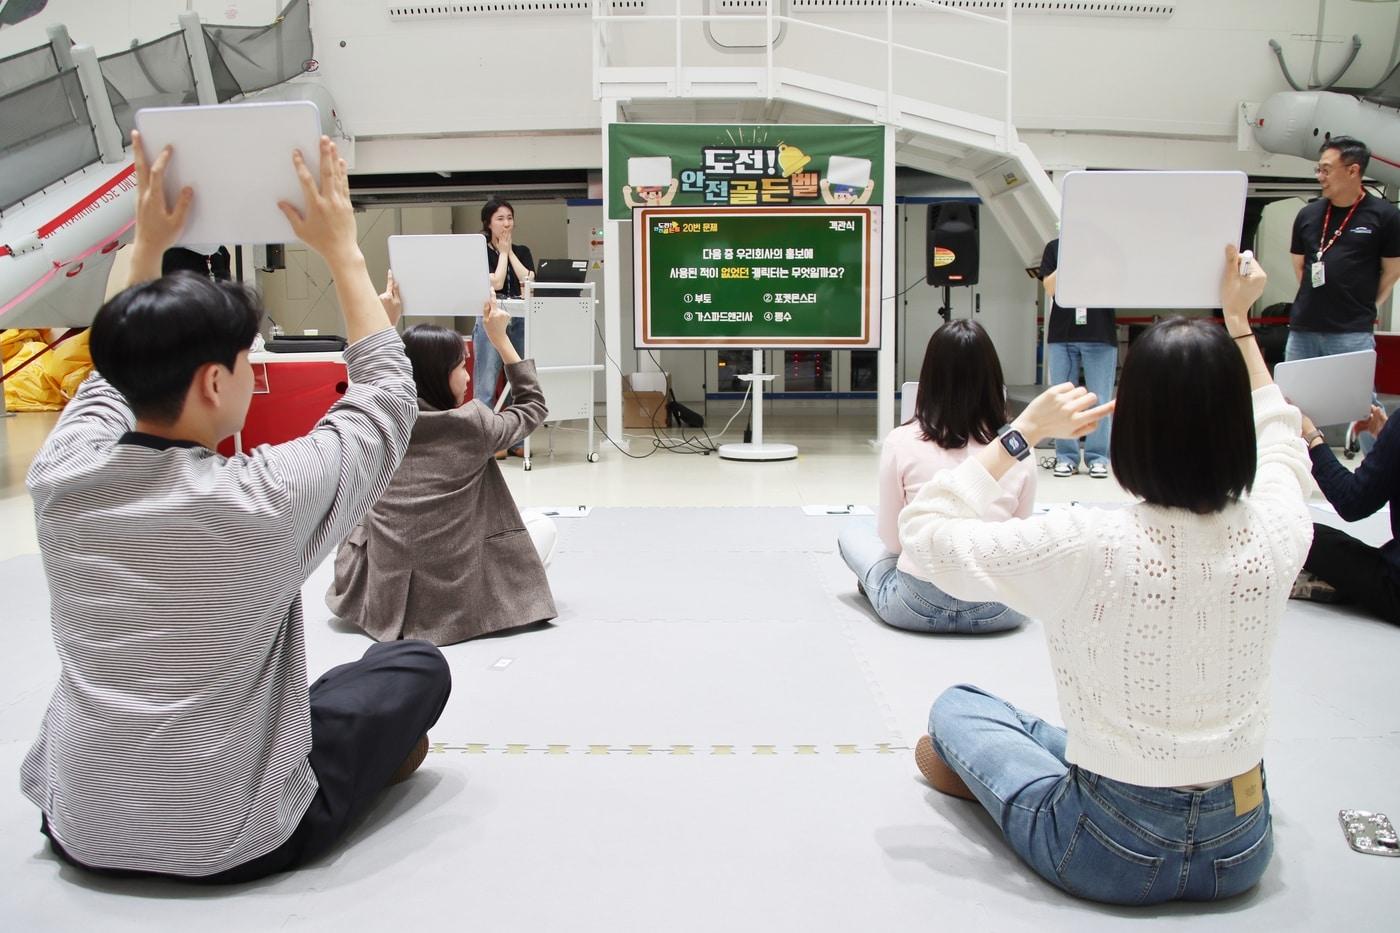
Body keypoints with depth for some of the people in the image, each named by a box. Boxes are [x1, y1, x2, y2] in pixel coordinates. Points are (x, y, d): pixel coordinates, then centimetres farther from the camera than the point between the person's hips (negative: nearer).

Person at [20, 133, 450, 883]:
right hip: (236, 845, -5)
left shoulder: (61, 477, -12)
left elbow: (112, 375, 12)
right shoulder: (268, 499, -24)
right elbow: (387, 394, -7)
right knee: (419, 666, 13)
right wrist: (342, 250, 0)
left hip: (79, 835, 5)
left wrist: (147, 245, 15)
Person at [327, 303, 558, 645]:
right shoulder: (473, 426, -11)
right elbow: (533, 406, 11)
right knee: (543, 526, 20)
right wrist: (501, 338, 10)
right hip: (455, 604, -4)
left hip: (383, 599, 4)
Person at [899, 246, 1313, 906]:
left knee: (957, 708, 19)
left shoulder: (1089, 548, -29)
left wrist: (1023, 432, -14)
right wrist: (1238, 323, 15)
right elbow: (1280, 439, 11)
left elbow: (924, 530, -15)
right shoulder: (1277, 532, -15)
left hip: (1112, 857, -4)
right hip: (1243, 850, 5)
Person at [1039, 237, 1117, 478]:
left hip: (1100, 334, -1)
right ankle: (1066, 456, 12)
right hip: (1062, 334, 1)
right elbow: (1050, 288, -1)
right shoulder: (1054, 247, 8)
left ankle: (1097, 457, 9)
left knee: (1101, 399, 1)